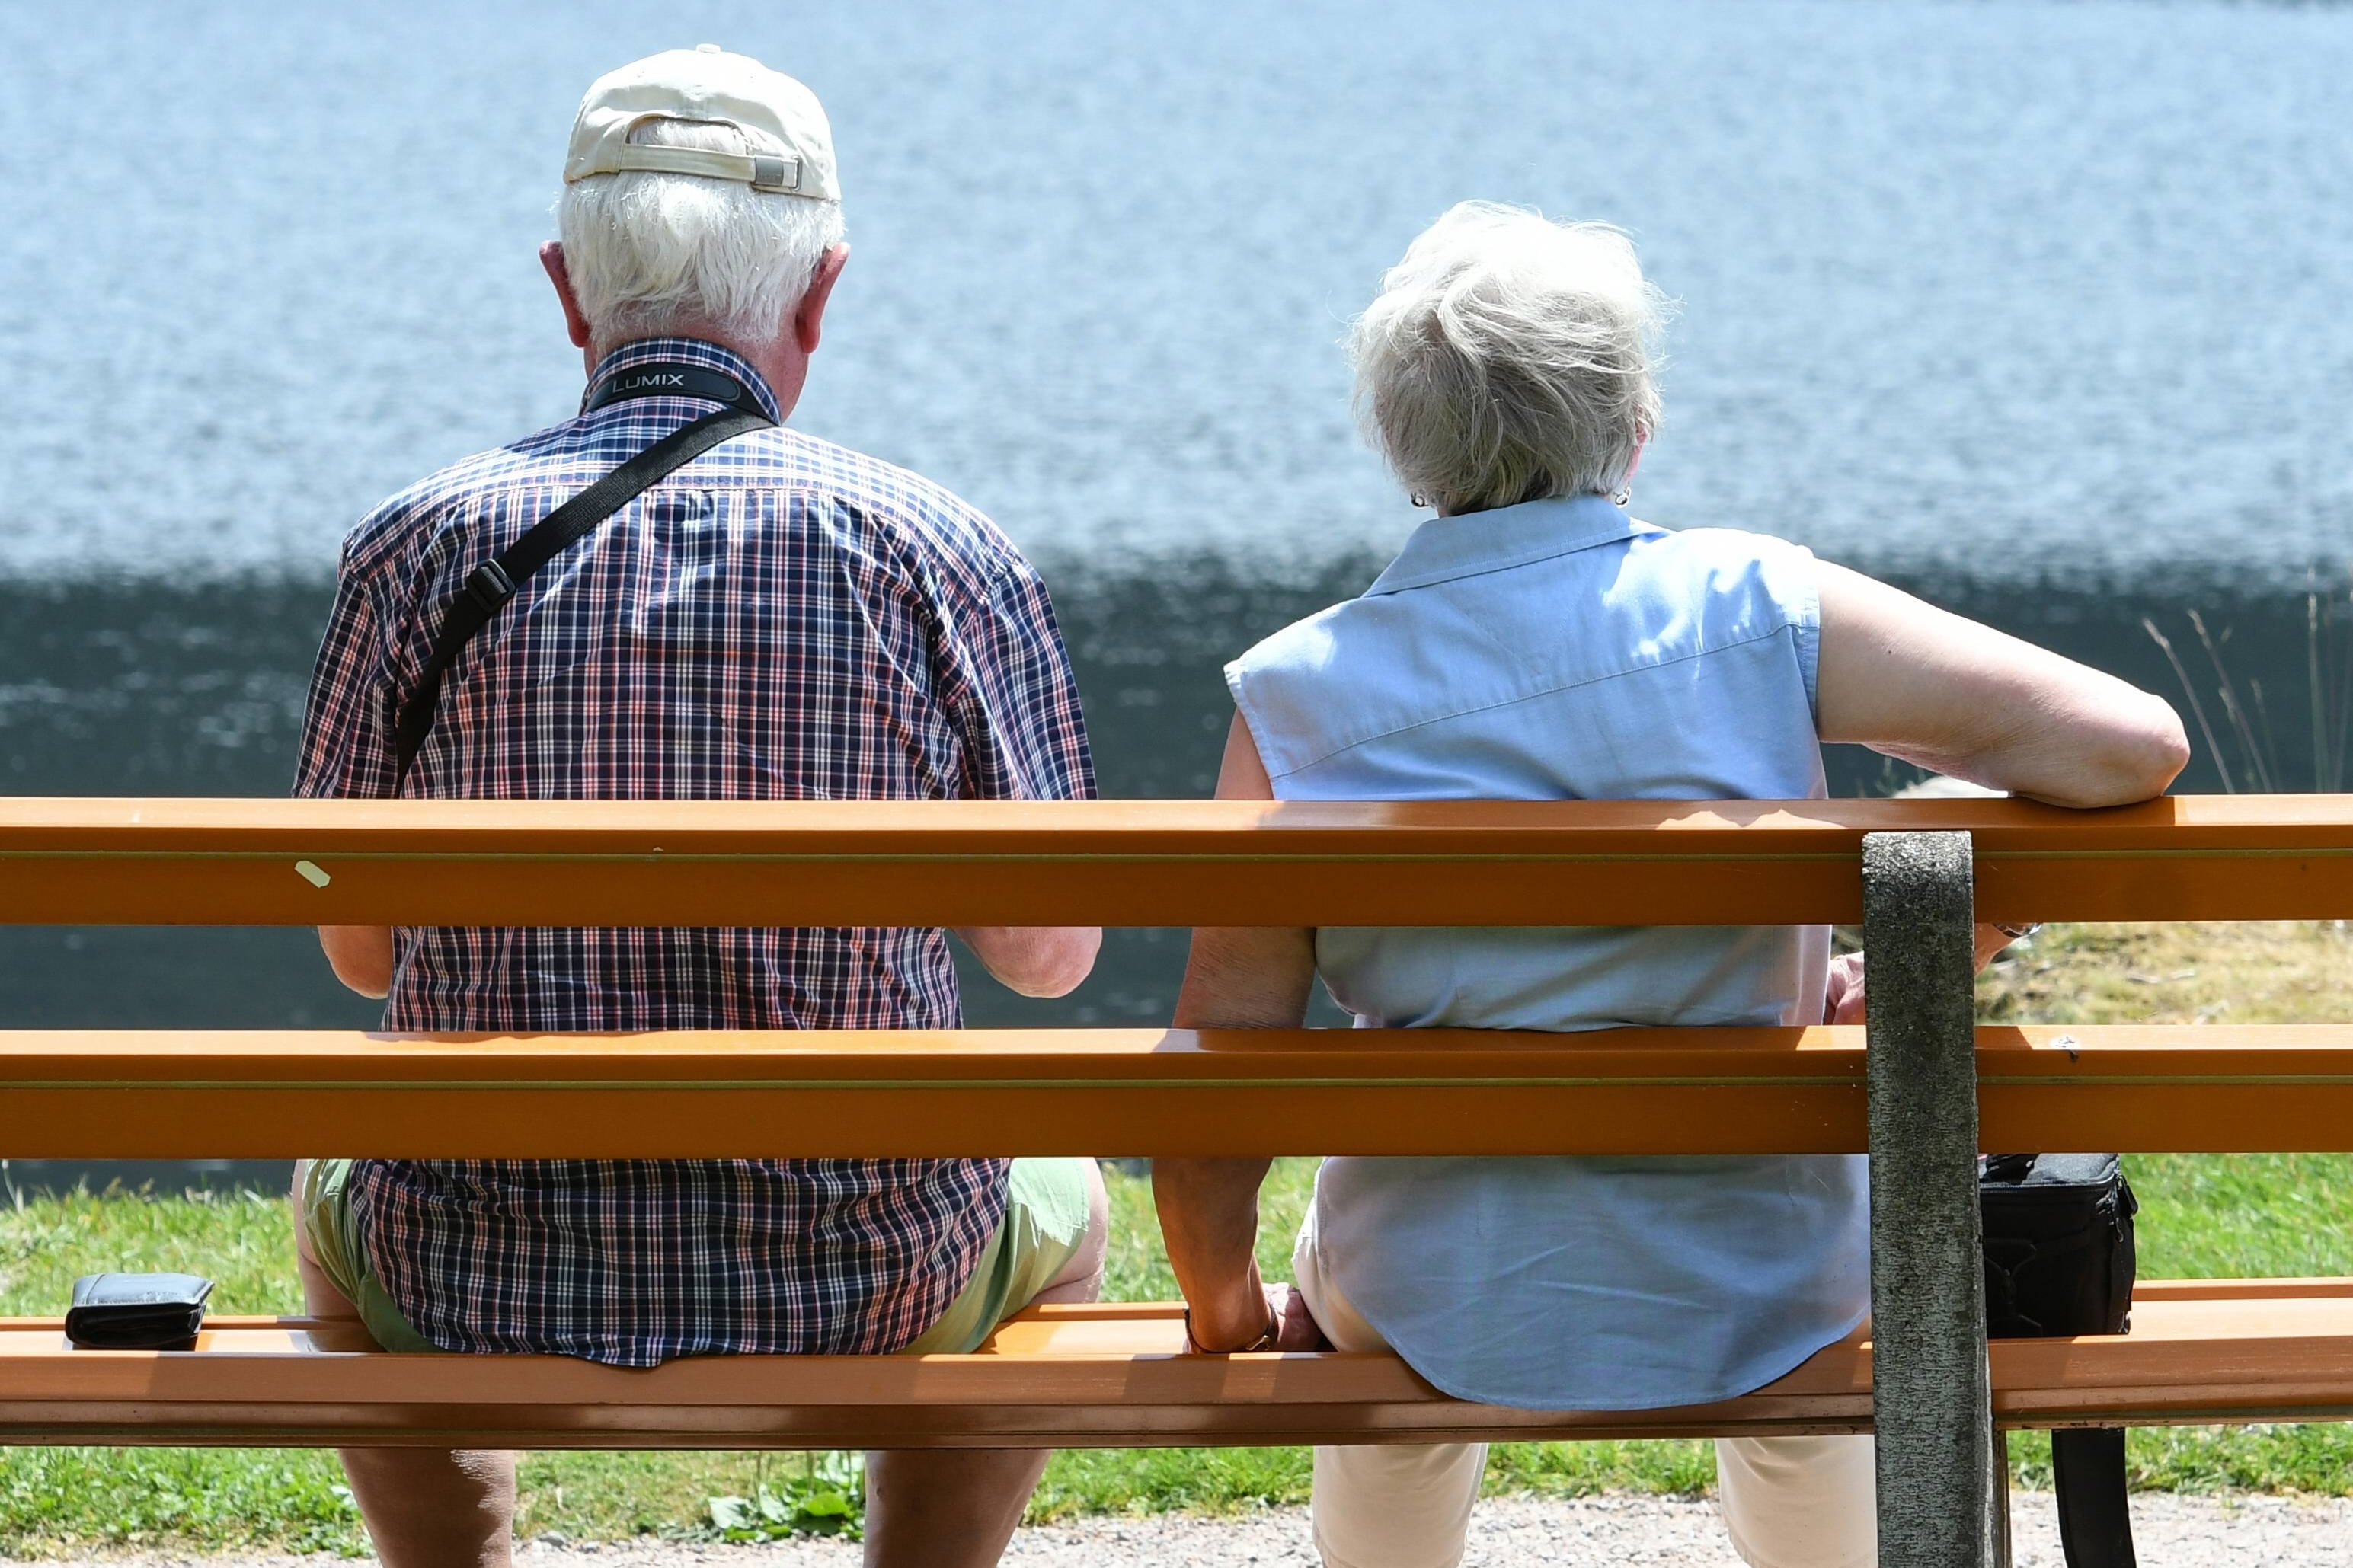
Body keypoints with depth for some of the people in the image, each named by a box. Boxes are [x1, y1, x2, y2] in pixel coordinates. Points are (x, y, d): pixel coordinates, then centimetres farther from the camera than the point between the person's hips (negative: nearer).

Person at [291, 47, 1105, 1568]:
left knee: (339, 1195, 37)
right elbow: (1050, 955, 2)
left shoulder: (419, 549, -8)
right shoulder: (945, 557, -10)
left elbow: (360, 949, 4)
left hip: (493, 1293, 1)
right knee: (1058, 1210, 35)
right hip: (857, 1295, -1)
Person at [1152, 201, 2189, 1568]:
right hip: (1762, 1304, 0)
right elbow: (2130, 748, -19)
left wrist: (1228, 1315, 6)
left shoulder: (1297, 699, -14)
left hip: (1448, 1317, 0)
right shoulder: (1759, 611, -15)